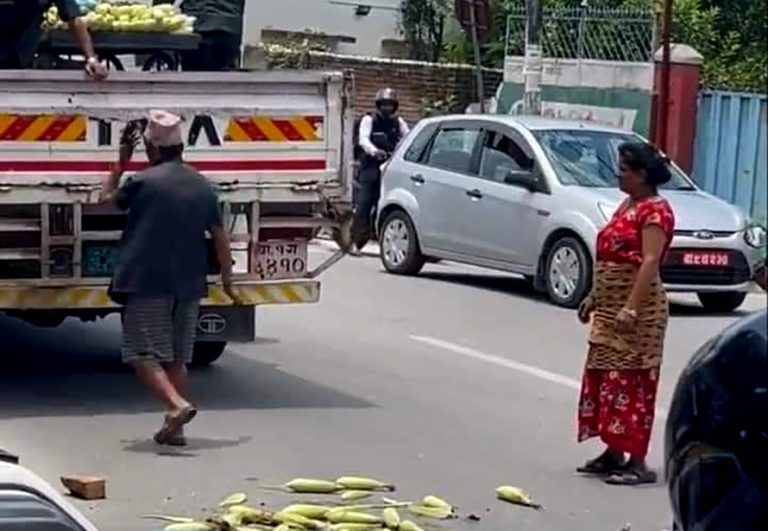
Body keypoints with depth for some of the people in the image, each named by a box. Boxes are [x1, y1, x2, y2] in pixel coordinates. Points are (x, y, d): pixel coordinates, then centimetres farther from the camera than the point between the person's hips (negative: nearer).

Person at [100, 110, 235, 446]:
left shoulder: (143, 181, -9)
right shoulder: (203, 186, 6)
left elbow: (107, 198, 9)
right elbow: (220, 237, 8)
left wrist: (121, 163, 19)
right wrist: (227, 279, 18)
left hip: (148, 282, -5)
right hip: (189, 284, 5)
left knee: (144, 353, -2)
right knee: (177, 357, 14)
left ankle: (177, 405, -23)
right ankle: (173, 428, 13)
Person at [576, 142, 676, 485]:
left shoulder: (655, 211, -14)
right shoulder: (627, 205, 15)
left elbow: (650, 262, -23)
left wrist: (631, 308, -30)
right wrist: (594, 297, 18)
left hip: (637, 308, -10)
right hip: (611, 307, 10)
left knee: (632, 382, -9)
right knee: (605, 378, 13)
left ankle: (638, 462, -6)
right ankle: (613, 453, 22)